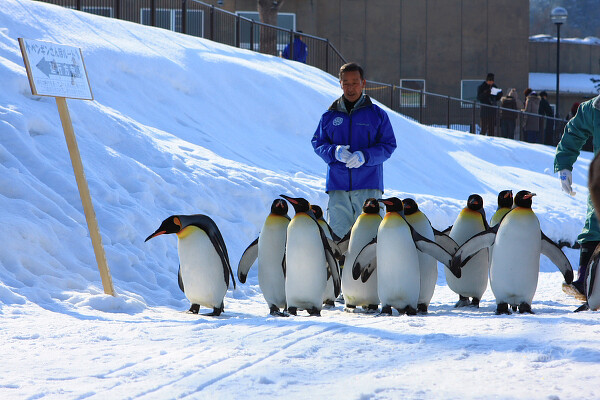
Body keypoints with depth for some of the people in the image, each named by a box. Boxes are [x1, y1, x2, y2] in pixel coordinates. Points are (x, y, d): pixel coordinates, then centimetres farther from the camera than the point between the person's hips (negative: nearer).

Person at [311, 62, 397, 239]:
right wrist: (334, 152, -9)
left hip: (368, 185, -2)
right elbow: (317, 143, 13)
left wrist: (365, 156, -14)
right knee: (337, 230, -3)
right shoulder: (330, 116, 13)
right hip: (337, 185, 2)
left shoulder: (376, 114, 8)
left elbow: (389, 145, 4)